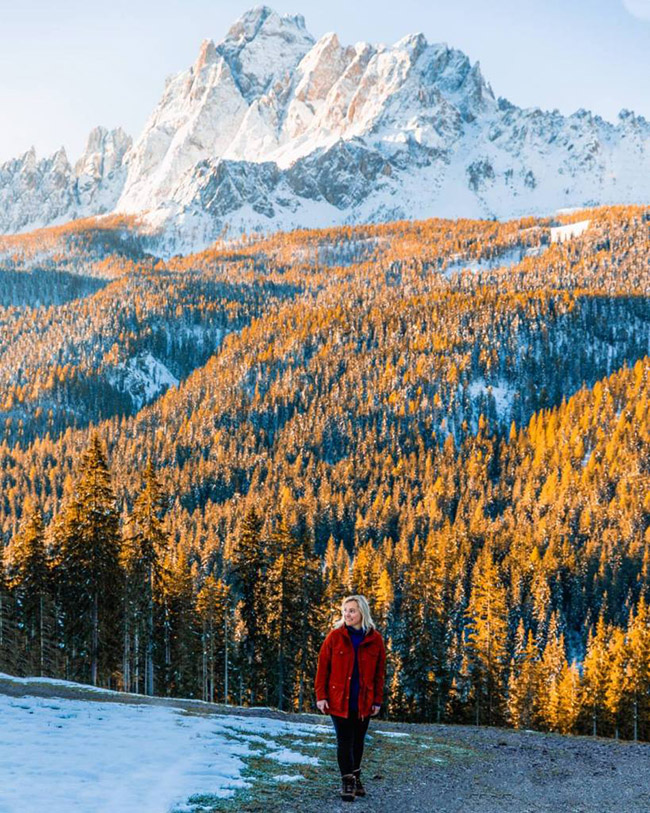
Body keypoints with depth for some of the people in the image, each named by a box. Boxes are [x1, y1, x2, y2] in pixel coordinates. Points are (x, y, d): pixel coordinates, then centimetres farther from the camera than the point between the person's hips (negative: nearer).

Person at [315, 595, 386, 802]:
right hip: (339, 700, -2)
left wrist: (378, 700, 1)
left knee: (358, 741, 13)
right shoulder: (335, 636, -5)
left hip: (363, 701, 2)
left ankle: (356, 776, 30)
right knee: (344, 741, -2)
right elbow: (323, 667, -3)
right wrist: (321, 696, -6)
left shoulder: (375, 639, -1)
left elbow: (379, 672, 3)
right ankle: (347, 781, 8)